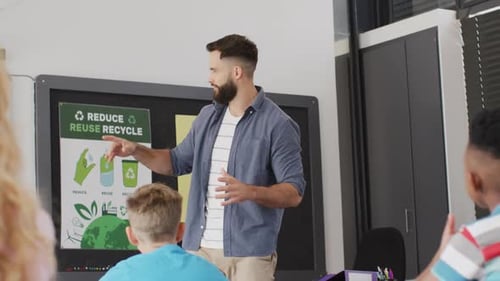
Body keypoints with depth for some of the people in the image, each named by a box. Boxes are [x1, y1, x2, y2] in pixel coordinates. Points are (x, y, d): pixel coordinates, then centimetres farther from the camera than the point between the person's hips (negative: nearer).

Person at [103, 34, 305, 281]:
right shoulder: (207, 117, 13)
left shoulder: (277, 124, -6)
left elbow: (294, 192, -10)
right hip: (200, 248, 6)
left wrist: (250, 191, -27)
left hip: (249, 253, -5)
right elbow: (178, 161, 25)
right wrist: (136, 150, 10)